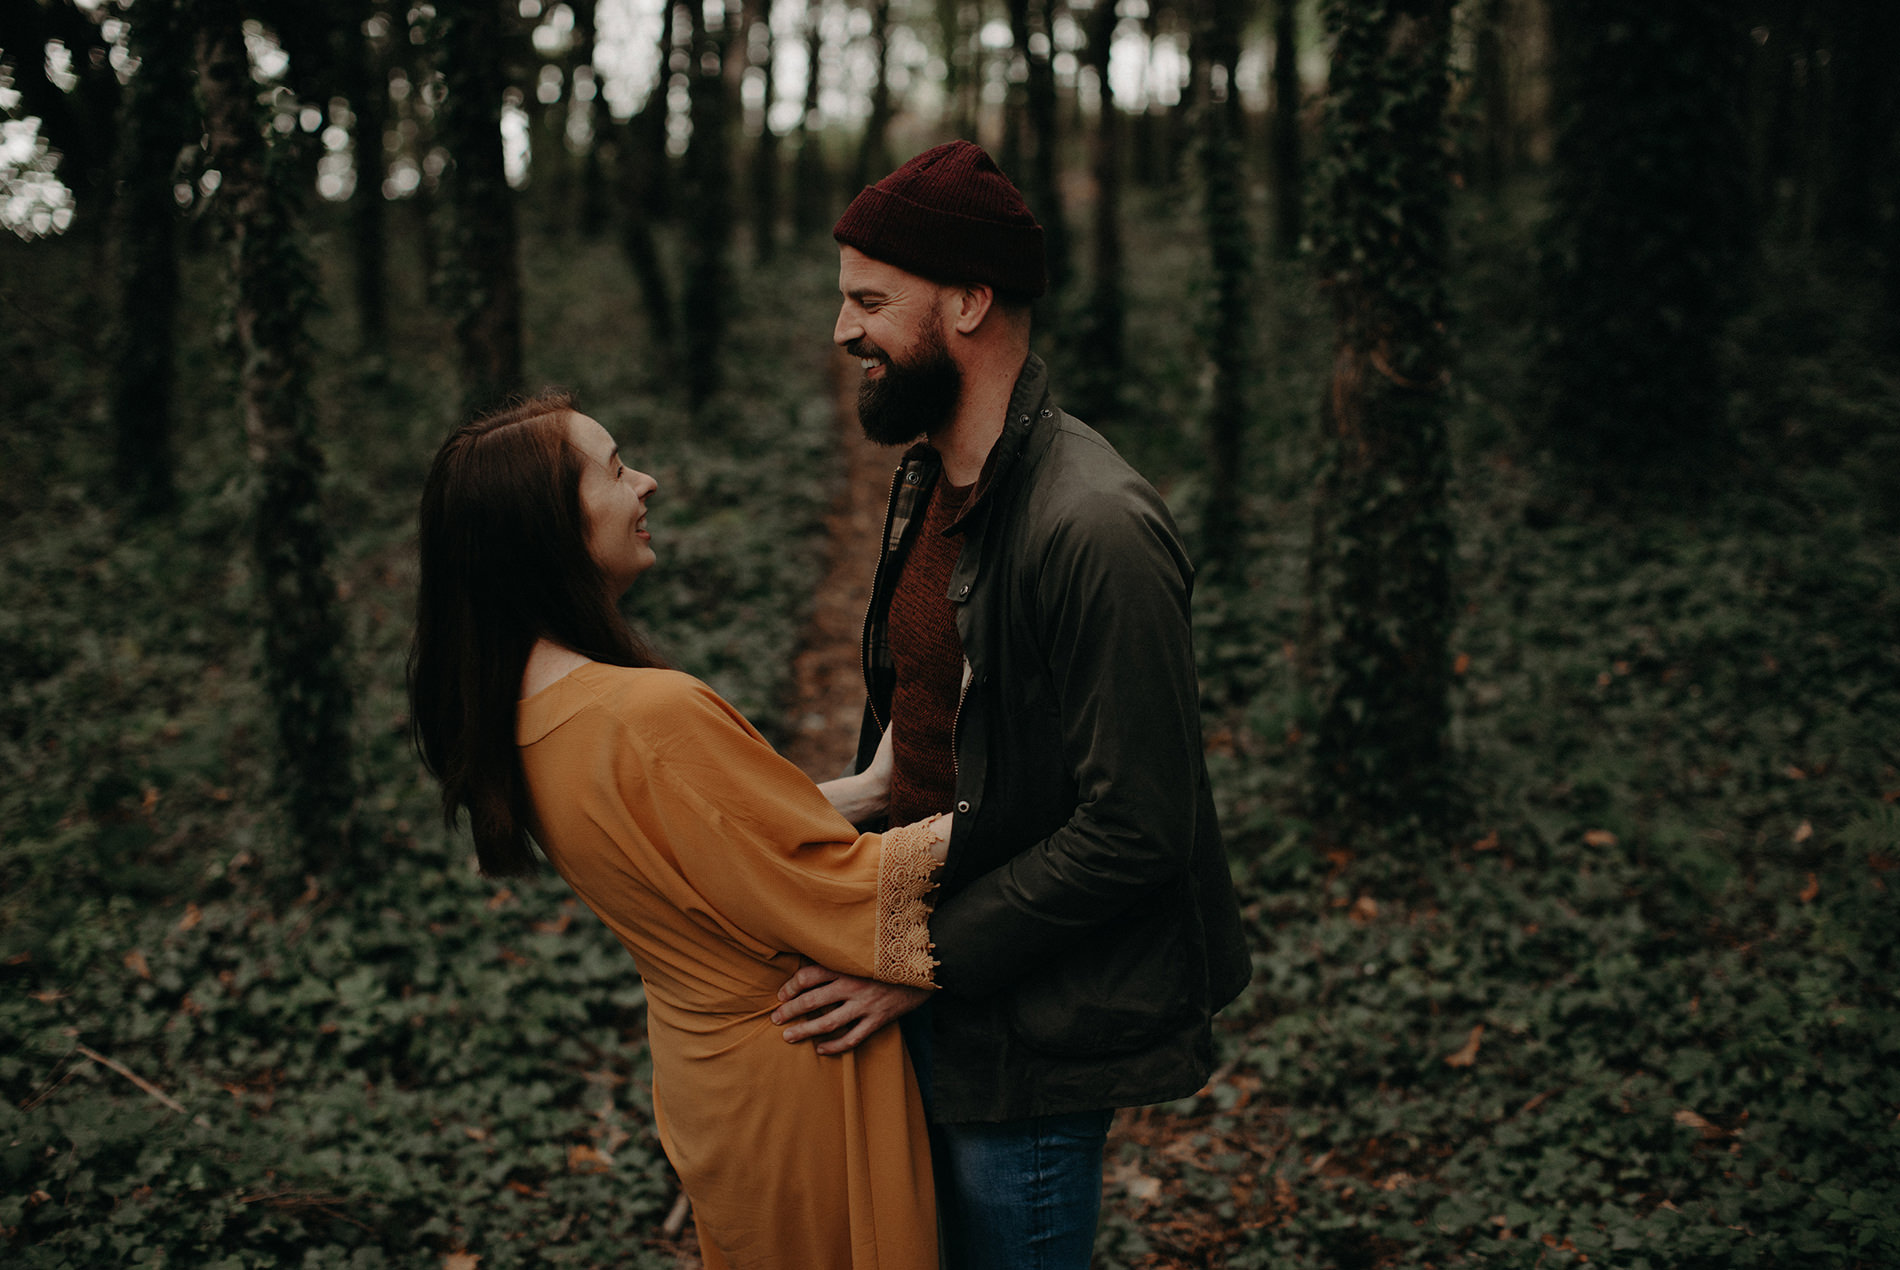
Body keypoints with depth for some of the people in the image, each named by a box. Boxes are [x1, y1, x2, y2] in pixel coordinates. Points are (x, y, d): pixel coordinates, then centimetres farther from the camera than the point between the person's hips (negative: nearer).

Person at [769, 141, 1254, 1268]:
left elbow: (1134, 830, -25)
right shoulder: (930, 485, 6)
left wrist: (924, 960, -20)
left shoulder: (1096, 529, -25)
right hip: (934, 1004, 9)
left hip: (1029, 1045, -9)